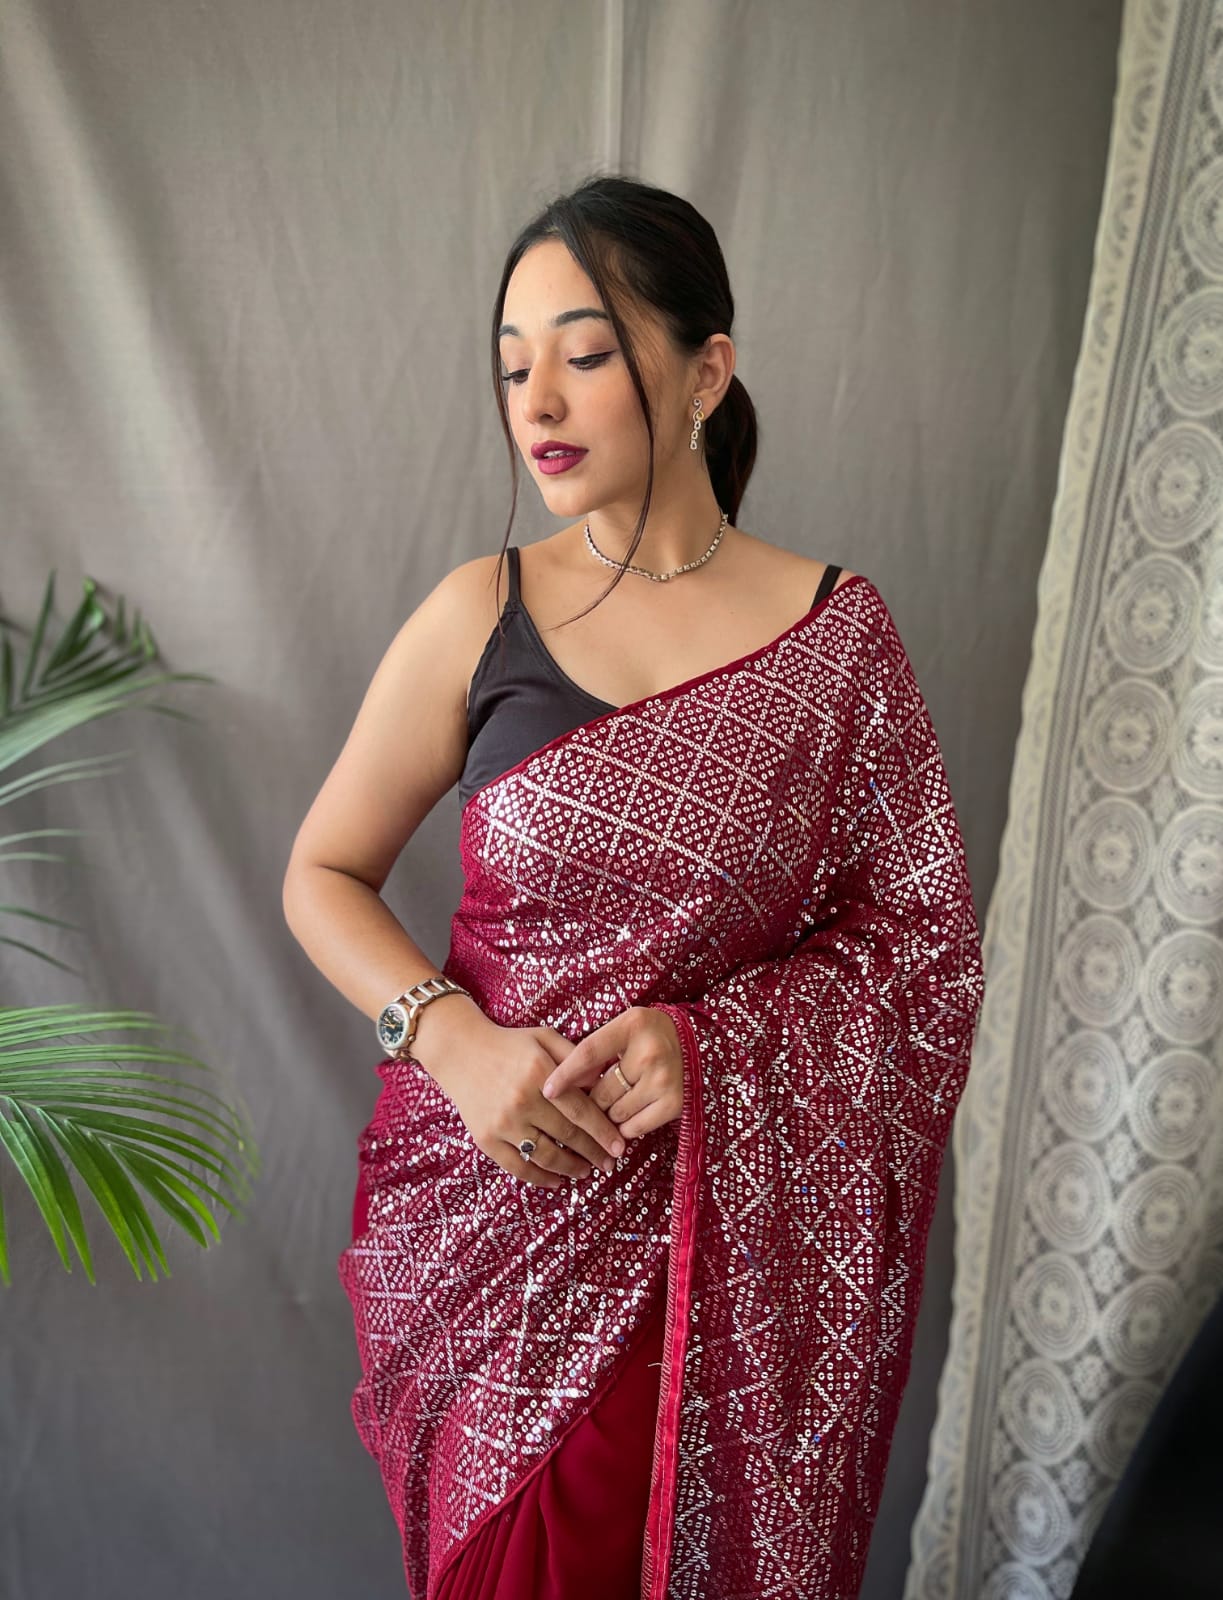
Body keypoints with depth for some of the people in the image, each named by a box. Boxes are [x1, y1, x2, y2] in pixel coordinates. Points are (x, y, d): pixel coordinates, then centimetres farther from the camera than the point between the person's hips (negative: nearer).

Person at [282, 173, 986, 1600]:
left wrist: (712, 1040, -18)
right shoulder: (478, 616, -6)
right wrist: (451, 1037, -17)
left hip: (729, 1210, 0)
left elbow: (925, 941, -2)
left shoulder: (836, 633, -7)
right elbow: (321, 874, 1)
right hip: (491, 1199, 0)